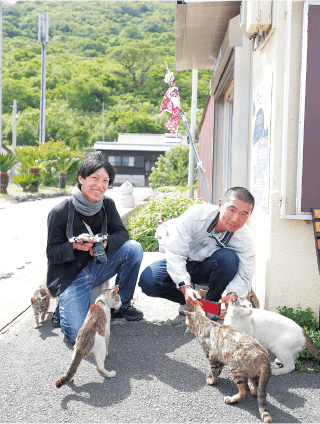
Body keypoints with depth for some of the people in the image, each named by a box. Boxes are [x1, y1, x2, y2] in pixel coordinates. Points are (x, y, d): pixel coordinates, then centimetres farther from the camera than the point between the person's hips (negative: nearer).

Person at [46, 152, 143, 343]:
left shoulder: (107, 204, -2)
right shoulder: (60, 212, -15)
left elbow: (122, 233, -2)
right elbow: (52, 254, -11)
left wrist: (105, 243, -24)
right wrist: (75, 245, -32)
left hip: (99, 266, 5)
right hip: (71, 276, -5)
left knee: (134, 248, -19)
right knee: (78, 334, -24)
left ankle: (124, 305, 0)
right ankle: (65, 306, 13)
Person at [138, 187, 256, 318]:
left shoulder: (246, 238, -24)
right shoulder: (194, 215, -30)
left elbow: (244, 276, -20)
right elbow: (174, 253, -30)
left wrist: (232, 295, -43)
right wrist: (185, 287, -43)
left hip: (209, 269, 1)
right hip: (183, 264, 0)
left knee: (229, 258, -35)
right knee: (147, 281, -27)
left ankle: (212, 302, -10)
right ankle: (189, 300, -1)